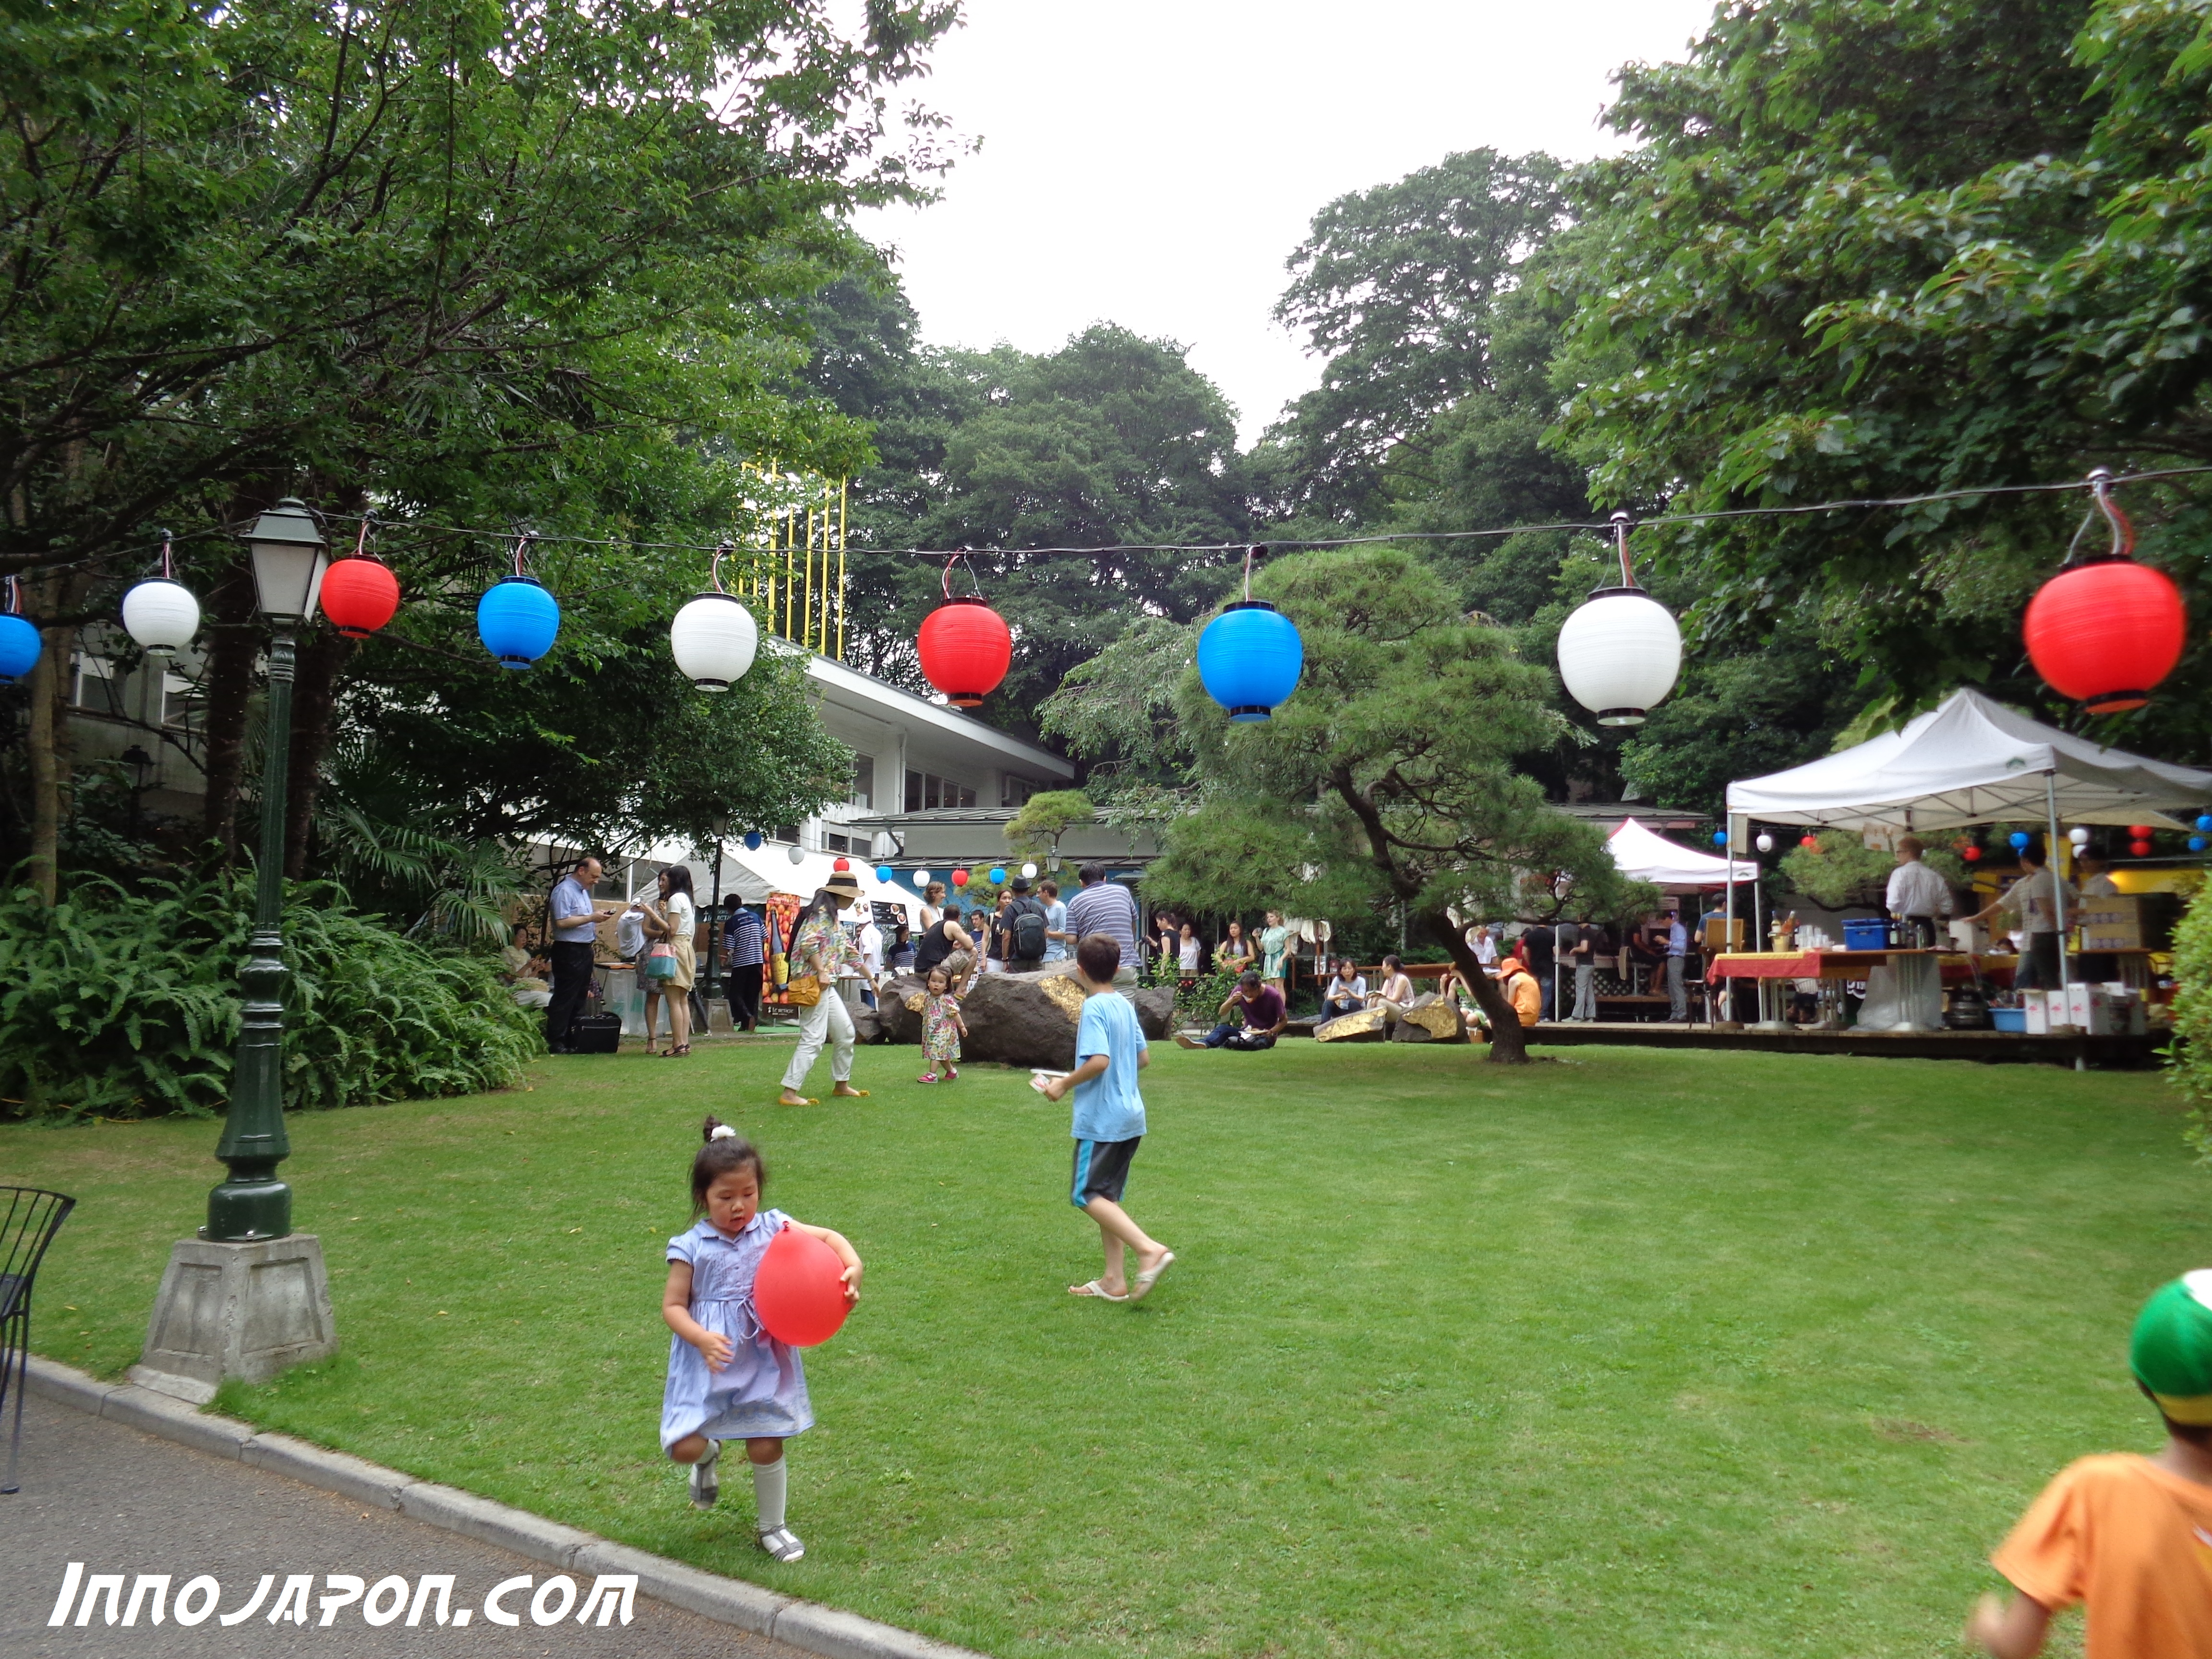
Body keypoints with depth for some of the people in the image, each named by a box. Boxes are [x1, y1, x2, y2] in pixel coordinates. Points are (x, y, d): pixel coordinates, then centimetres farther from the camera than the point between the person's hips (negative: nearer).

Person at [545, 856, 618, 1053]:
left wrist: (597, 919, 8)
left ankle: (574, 1040, 17)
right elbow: (562, 922, -22)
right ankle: (556, 1042, -2)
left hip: (585, 950, 10)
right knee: (564, 999, -6)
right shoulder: (564, 890, -13)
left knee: (580, 998, 12)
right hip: (568, 950, -10)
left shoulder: (584, 891, 17)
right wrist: (591, 918, -20)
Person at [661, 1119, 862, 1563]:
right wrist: (702, 1339, -22)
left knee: (766, 1447, 5)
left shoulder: (772, 1228, -4)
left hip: (763, 1358, 1)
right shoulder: (692, 1247, -8)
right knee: (685, 1447, -9)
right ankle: (708, 1455, 31)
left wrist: (852, 1268, -22)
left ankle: (771, 1526, 32)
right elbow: (673, 1306, -5)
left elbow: (829, 1237, -3)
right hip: (709, 1360, -1)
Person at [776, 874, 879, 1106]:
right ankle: (789, 1093, -10)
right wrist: (822, 972, -22)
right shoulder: (821, 913, -9)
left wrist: (870, 979, 33)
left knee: (845, 1033, 15)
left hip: (827, 986, 10)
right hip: (813, 983, -10)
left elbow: (850, 952, 29)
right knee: (813, 1040, -12)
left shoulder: (833, 918, 21)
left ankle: (842, 1085, 27)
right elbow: (808, 943, -24)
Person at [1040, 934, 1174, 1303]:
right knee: (1108, 1197, 14)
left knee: (1088, 1195, -5)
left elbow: (1099, 1060, -25)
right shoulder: (1125, 1006, 10)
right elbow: (1143, 1058, 15)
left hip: (1101, 1117, -9)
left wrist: (1065, 1084, -12)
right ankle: (1115, 1280, 15)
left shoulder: (1094, 1008, -15)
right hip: (1130, 1116, 9)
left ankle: (1150, 1249, -17)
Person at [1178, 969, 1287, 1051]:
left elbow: (1284, 1020, -6)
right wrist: (1232, 1001, -22)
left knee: (1260, 1042, -40)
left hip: (1266, 1035, -4)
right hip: (1247, 1031, 4)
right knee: (1223, 1028, -25)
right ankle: (1203, 1043, -55)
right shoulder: (1240, 991, -6)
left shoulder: (1273, 995, -15)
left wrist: (1271, 1032, -24)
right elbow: (1222, 1013, -2)